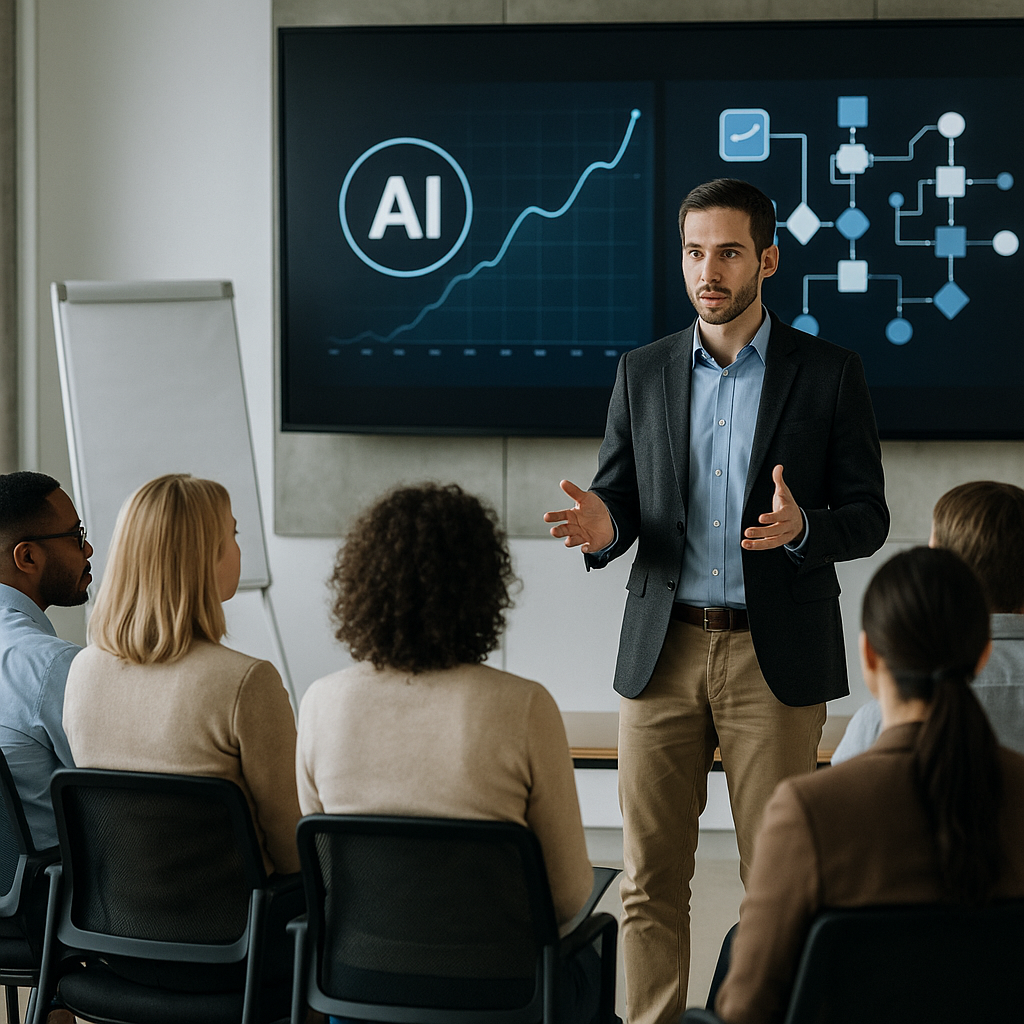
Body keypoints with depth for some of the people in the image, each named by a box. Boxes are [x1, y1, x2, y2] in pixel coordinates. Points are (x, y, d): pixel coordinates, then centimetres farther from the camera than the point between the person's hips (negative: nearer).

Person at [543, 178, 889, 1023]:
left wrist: (802, 527, -21)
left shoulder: (829, 373, 0)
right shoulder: (643, 373, 9)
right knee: (651, 877, 4)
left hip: (776, 656, -2)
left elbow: (868, 517, 0)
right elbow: (618, 495, 11)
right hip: (664, 647, 3)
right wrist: (602, 525, -13)